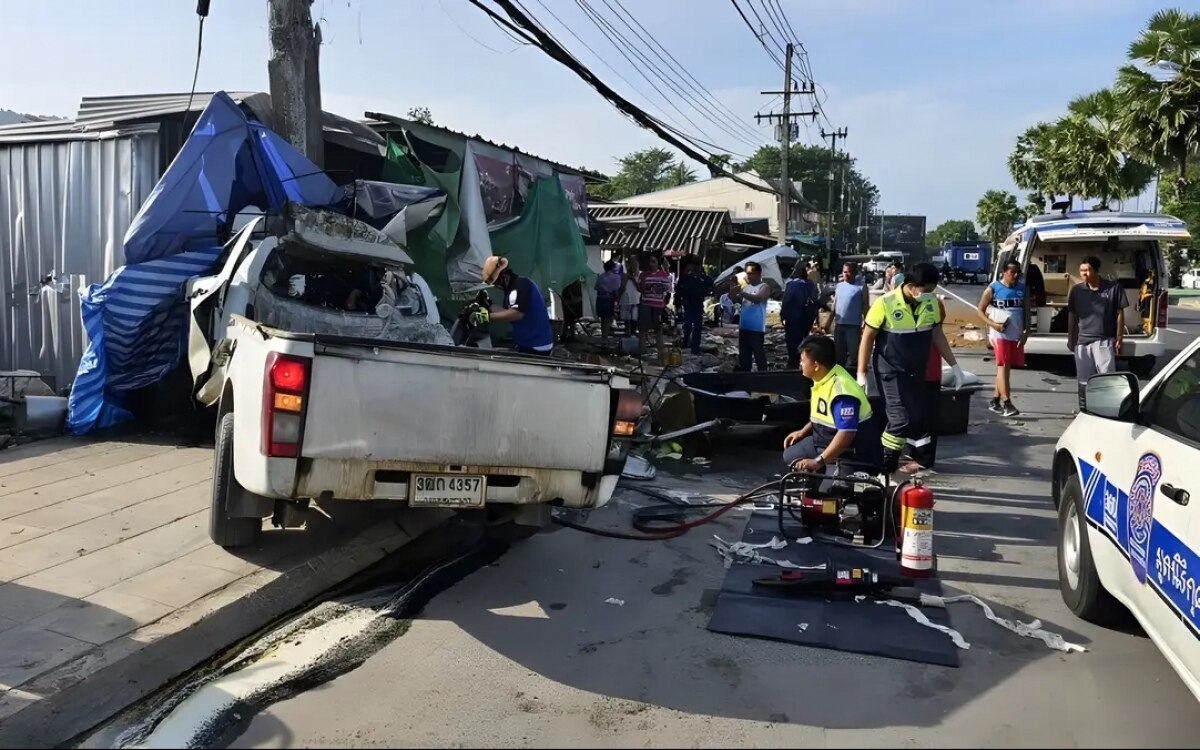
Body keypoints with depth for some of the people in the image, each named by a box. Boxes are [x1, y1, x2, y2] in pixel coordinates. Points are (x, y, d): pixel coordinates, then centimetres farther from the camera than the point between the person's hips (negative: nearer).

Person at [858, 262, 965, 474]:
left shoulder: (932, 303, -2)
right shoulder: (885, 303, -18)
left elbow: (937, 335, 10)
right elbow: (868, 338, -10)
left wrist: (954, 365, 8)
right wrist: (861, 373, -10)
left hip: (917, 371, 6)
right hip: (891, 371, -6)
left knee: (918, 417, 10)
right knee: (902, 418, -13)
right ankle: (883, 466, 2)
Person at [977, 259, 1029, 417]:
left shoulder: (1022, 289, 7)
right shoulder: (993, 288, -6)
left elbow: (1026, 311, 10)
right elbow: (980, 310, -1)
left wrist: (1026, 332, -2)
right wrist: (993, 324, -14)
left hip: (1016, 335, 5)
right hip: (1000, 334, -5)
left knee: (1006, 366, 10)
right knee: (1003, 365, -11)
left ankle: (995, 400, 21)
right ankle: (1006, 403, -16)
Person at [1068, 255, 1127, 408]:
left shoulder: (1113, 288, -3)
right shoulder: (1076, 290, 4)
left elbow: (1120, 314, 2)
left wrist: (1119, 338, -1)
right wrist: (1071, 339, 11)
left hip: (1104, 341, -3)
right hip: (1082, 341, 3)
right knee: (1084, 381, 10)